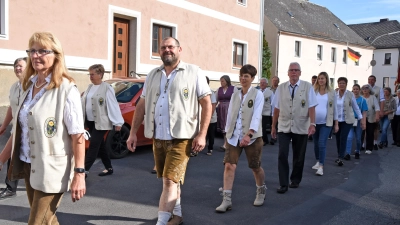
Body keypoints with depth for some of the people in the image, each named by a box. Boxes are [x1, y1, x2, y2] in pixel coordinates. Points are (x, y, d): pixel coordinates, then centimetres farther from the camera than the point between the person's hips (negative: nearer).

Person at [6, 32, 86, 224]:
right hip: (28, 165, 7)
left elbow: (77, 136, -17)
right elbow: (20, 128, 14)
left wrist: (79, 173, -20)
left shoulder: (66, 90, -13)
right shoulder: (29, 85, 8)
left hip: (50, 169, -7)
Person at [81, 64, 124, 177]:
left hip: (100, 123, -8)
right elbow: (83, 102, 14)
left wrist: (117, 122, -17)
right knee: (100, 146, 14)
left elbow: (113, 106, -14)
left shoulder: (107, 88, -11)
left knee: (93, 146, -8)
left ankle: (84, 170, -8)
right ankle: (109, 168, 25)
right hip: (90, 121, 8)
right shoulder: (89, 87, 13)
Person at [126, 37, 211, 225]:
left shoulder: (193, 72, -2)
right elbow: (141, 105, 14)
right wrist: (133, 132, 8)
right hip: (157, 138, 5)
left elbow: (206, 104, -5)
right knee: (171, 180, 17)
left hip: (181, 137, -5)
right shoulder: (153, 75, 12)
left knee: (170, 181, -9)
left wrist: (202, 134, -12)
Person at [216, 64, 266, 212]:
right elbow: (230, 115, 13)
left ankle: (261, 191, 37)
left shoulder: (258, 94, -6)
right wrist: (228, 133, 11)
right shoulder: (234, 95, 9)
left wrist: (248, 134, -28)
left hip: (252, 136, -3)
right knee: (229, 166, -7)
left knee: (256, 167, 10)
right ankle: (226, 200, -3)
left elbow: (256, 116, -17)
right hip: (234, 137, 4)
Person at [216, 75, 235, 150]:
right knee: (223, 126, 5)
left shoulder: (233, 88, -2)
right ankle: (227, 143, 15)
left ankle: (225, 145, -14)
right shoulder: (219, 89, 8)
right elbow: (216, 100, 12)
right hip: (221, 110, 4)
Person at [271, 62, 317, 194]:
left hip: (301, 128, 0)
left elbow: (311, 107, -8)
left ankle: (295, 180, 32)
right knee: (282, 155, -7)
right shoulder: (281, 88, 2)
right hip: (284, 127, 1)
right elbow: (277, 108, 4)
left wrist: (312, 124, -18)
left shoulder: (307, 87, -4)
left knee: (299, 156, 12)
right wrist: (273, 126, 6)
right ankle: (283, 184, 3)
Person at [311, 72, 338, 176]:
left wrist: (336, 123, 5)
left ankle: (321, 166, -7)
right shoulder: (313, 91, 4)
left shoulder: (331, 92, 3)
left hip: (326, 122, -2)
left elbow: (334, 108, 6)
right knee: (316, 143, 12)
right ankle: (318, 161, 30)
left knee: (322, 144, -11)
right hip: (314, 121, 2)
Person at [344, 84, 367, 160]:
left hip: (358, 121, 0)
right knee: (349, 137, -10)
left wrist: (364, 123, -11)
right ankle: (348, 154, -9)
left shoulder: (362, 100, 0)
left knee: (358, 138, 10)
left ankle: (357, 152, 28)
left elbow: (364, 112, -3)